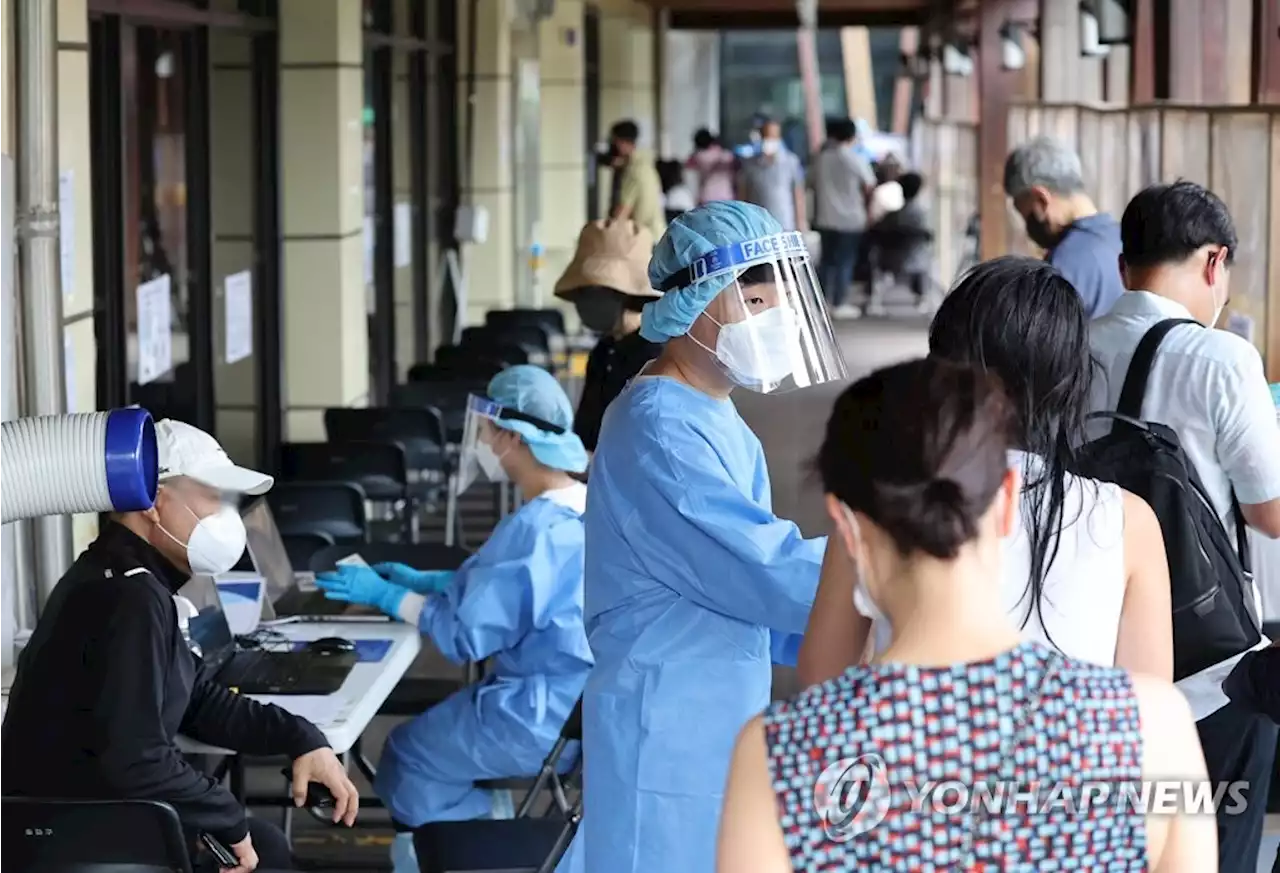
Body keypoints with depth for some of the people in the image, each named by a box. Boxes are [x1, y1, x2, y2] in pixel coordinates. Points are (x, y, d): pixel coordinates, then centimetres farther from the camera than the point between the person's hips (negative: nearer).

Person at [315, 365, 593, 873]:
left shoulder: (535, 527, -24)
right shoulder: (586, 508, 5)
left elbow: (466, 633, -21)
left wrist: (385, 595, -9)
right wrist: (424, 582, 16)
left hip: (544, 718, -9)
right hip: (584, 706, 9)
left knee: (408, 754, 9)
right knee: (434, 727, 23)